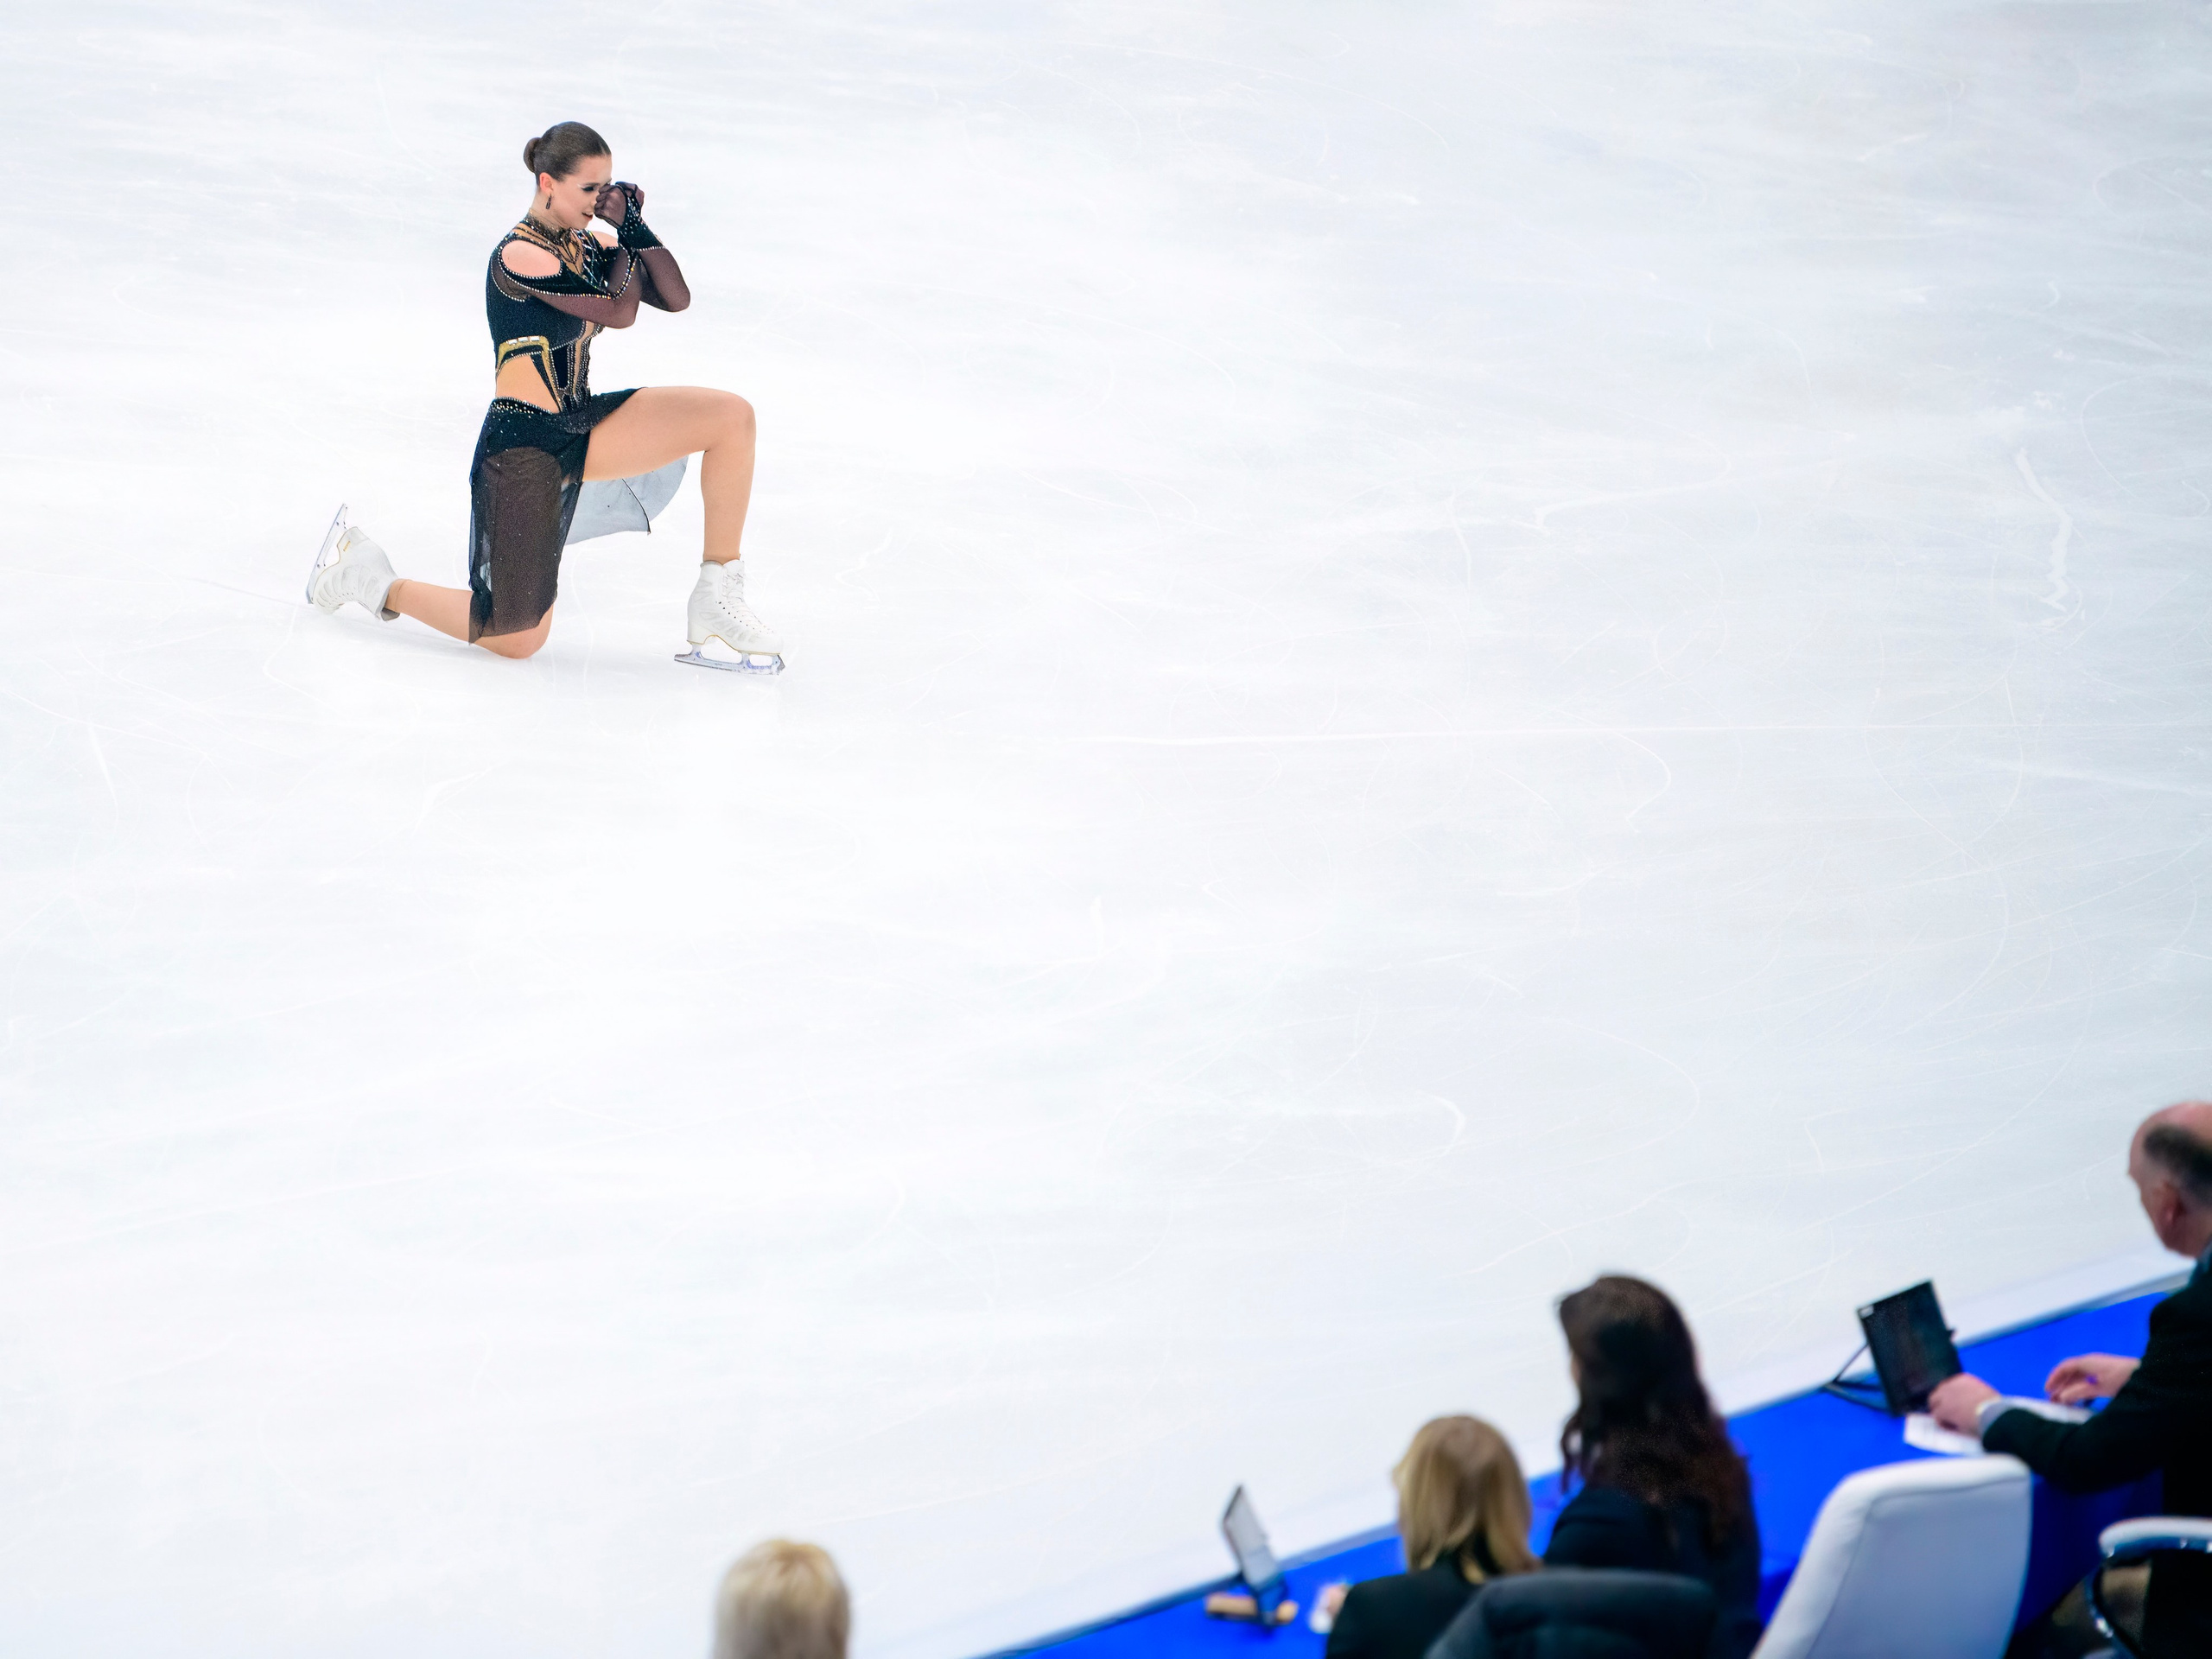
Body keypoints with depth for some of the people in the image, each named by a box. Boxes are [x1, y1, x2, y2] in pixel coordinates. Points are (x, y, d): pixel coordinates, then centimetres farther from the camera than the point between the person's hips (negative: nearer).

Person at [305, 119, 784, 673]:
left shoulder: (585, 242, 8)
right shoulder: (521, 255, -17)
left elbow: (675, 296, 4)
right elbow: (617, 311, -20)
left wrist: (636, 226, -8)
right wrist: (629, 232, -7)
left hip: (579, 427, 8)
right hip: (524, 445, -8)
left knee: (731, 417, -9)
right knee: (517, 640, -5)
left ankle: (716, 604, -4)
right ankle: (370, 580, 18)